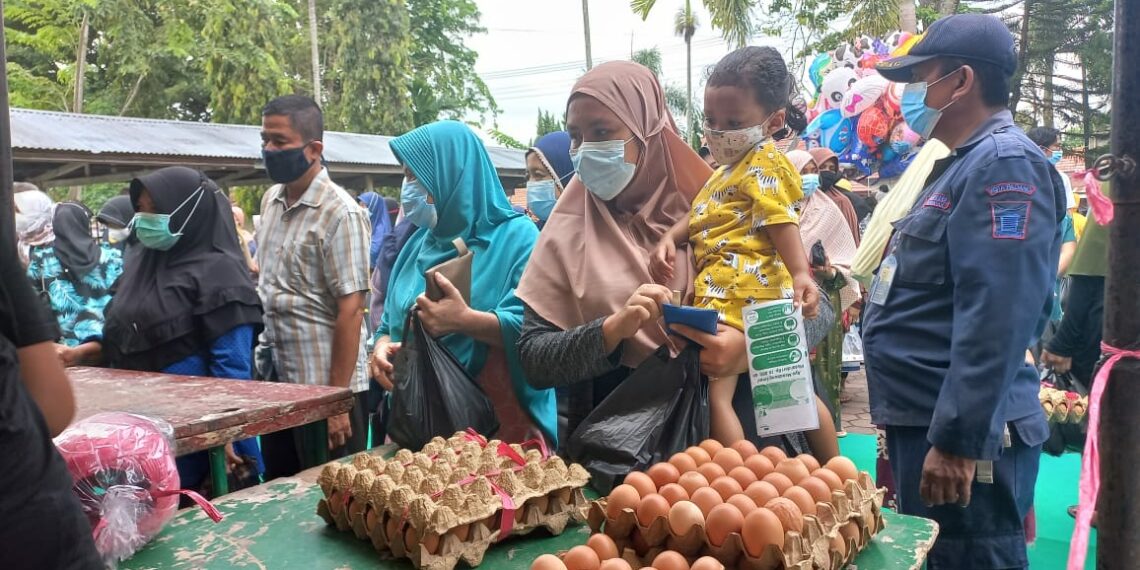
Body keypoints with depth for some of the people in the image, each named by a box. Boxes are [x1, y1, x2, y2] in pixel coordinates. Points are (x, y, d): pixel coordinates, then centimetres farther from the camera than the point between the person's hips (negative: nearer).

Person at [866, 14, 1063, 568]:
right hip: (924, 424, 10)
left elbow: (994, 320, -25)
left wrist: (955, 440, -25)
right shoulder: (966, 164, 16)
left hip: (960, 434, -10)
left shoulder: (1004, 164, -16)